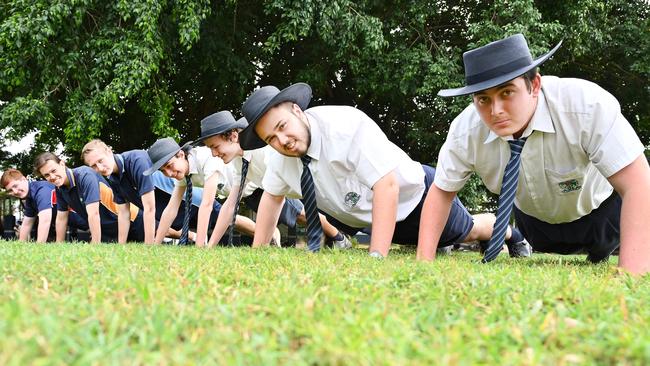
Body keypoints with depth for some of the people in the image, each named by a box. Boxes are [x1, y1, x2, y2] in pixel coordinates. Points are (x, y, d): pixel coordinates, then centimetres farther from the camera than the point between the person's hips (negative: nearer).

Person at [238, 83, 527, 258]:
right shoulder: (280, 160, -18)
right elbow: (272, 197, 2)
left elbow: (387, 186, -44)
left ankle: (511, 234, 52)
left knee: (470, 231, 23)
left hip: (414, 194, -5)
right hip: (369, 215, 5)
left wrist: (376, 258, -49)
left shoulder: (346, 125, -39)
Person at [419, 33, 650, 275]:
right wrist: (424, 262, -25)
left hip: (601, 212, -1)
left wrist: (630, 279, -50)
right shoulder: (465, 130, -28)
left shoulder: (588, 105, -39)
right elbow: (442, 191, -13)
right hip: (535, 220, 2)